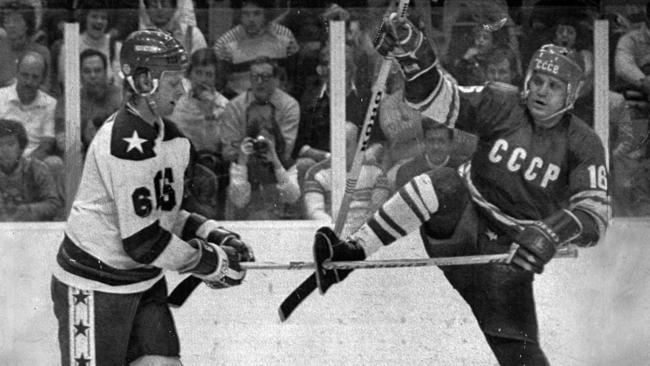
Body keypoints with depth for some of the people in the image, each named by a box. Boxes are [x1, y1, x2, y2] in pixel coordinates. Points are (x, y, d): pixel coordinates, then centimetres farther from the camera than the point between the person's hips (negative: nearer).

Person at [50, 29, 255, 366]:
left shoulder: (171, 139, 5)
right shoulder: (125, 145, -25)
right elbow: (144, 242, -25)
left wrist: (215, 236, 2)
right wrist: (214, 263, -16)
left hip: (145, 281, 9)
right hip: (94, 288, -9)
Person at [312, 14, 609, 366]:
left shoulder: (583, 145, -5)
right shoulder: (502, 106, -2)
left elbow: (594, 216, -15)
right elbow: (441, 100, -14)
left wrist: (553, 233, -35)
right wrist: (416, 59, -33)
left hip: (510, 254, 0)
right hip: (463, 225, 0)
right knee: (444, 185, -33)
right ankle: (351, 254, -36)